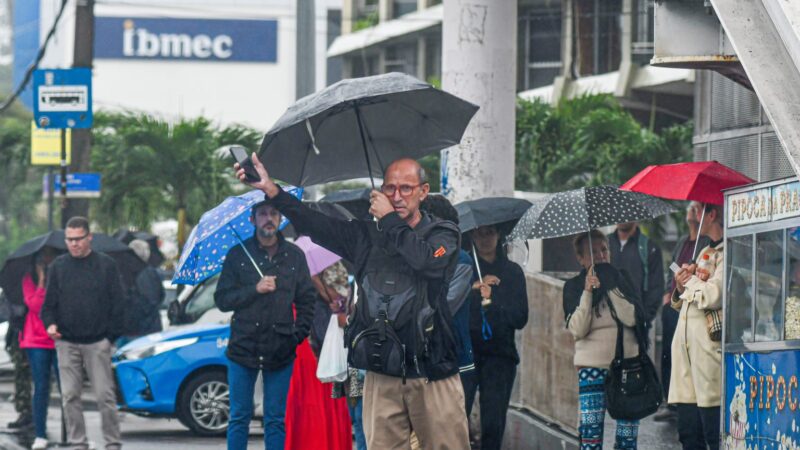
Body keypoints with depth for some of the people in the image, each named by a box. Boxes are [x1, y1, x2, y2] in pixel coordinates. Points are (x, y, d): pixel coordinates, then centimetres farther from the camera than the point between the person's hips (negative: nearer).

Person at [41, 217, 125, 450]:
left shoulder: (106, 265, 2)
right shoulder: (58, 266, 8)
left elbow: (118, 303, 3)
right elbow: (49, 302, 12)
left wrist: (111, 335, -3)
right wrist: (50, 323, -8)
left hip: (97, 342, -2)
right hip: (66, 343, 2)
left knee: (105, 395, -4)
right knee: (70, 396, 2)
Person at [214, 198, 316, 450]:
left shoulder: (294, 256, 8)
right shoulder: (238, 255, 5)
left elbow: (307, 300, 11)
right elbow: (222, 300, 1)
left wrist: (299, 334, 0)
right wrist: (255, 290, -12)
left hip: (280, 351, 1)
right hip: (243, 348, 0)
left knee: (276, 420, 4)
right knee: (239, 417, 3)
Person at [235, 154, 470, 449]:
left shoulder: (442, 234, 4)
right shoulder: (367, 236, 14)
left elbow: (430, 262, -18)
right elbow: (313, 224, 4)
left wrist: (390, 220, -8)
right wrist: (271, 190, -8)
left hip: (432, 375, -3)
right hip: (382, 377, 3)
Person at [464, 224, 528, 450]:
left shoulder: (512, 272, 13)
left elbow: (520, 318, 5)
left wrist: (492, 302, -9)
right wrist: (473, 288, -14)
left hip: (499, 355, 2)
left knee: (493, 425, -2)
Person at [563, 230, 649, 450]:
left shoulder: (621, 279, 7)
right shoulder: (574, 287, 5)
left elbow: (631, 318, -7)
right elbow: (577, 329, -7)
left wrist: (609, 287, -11)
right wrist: (588, 292, -14)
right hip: (592, 366, -1)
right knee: (591, 432, -10)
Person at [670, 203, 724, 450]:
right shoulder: (705, 252, 23)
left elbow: (714, 296, -21)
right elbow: (681, 304, 29)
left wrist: (690, 280, -2)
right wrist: (680, 288, 6)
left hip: (709, 346, -9)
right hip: (686, 346, 9)